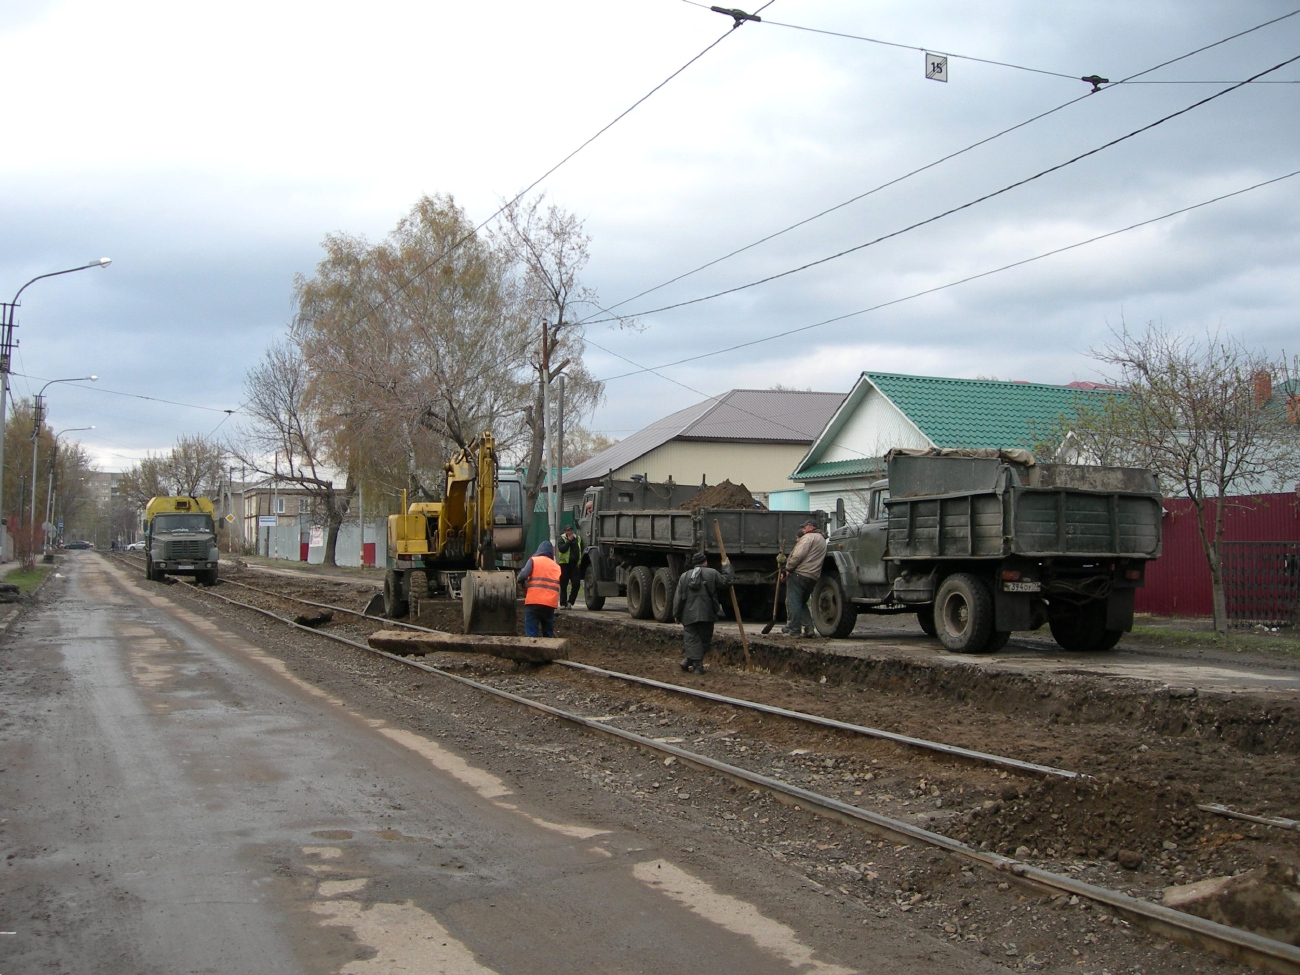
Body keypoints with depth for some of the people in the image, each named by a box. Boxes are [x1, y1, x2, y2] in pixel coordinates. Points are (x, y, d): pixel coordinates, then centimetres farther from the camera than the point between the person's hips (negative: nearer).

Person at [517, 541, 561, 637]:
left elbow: (522, 576, -7)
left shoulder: (534, 560, 4)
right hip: (550, 604, 4)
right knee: (548, 635, 16)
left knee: (531, 635, -5)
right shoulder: (556, 567, 19)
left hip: (534, 602, -4)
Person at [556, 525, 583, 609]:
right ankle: (563, 603, 8)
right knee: (563, 585, 2)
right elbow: (562, 549, -17)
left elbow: (581, 551, 17)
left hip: (575, 565, 3)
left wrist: (579, 562, 8)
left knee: (576, 584, -7)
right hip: (564, 564, -3)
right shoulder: (562, 538, 0)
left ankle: (570, 602, 2)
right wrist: (569, 541, -17)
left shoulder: (578, 539, 10)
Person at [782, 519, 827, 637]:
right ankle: (808, 628, 11)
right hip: (813, 577, 10)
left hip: (799, 574, -10)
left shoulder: (809, 537, -6)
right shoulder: (821, 540, 25)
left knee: (793, 602, -5)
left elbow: (798, 555, -20)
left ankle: (793, 630, -6)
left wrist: (788, 568, -7)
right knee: (801, 603, 20)